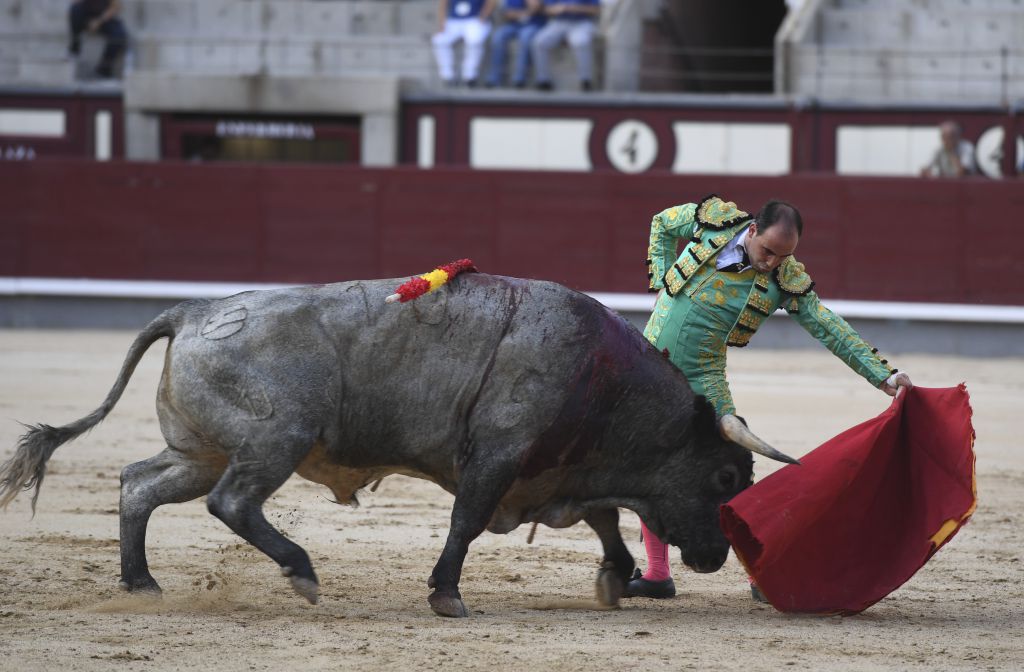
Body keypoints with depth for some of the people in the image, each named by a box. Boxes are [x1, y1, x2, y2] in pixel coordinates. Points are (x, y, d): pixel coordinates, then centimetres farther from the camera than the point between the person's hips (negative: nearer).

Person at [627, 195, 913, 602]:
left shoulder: (787, 280, -11)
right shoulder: (715, 219, -9)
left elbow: (831, 331, -9)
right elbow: (663, 224, 11)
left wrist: (884, 376, -15)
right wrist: (662, 284, 2)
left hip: (702, 378, -1)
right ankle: (657, 574, 13)